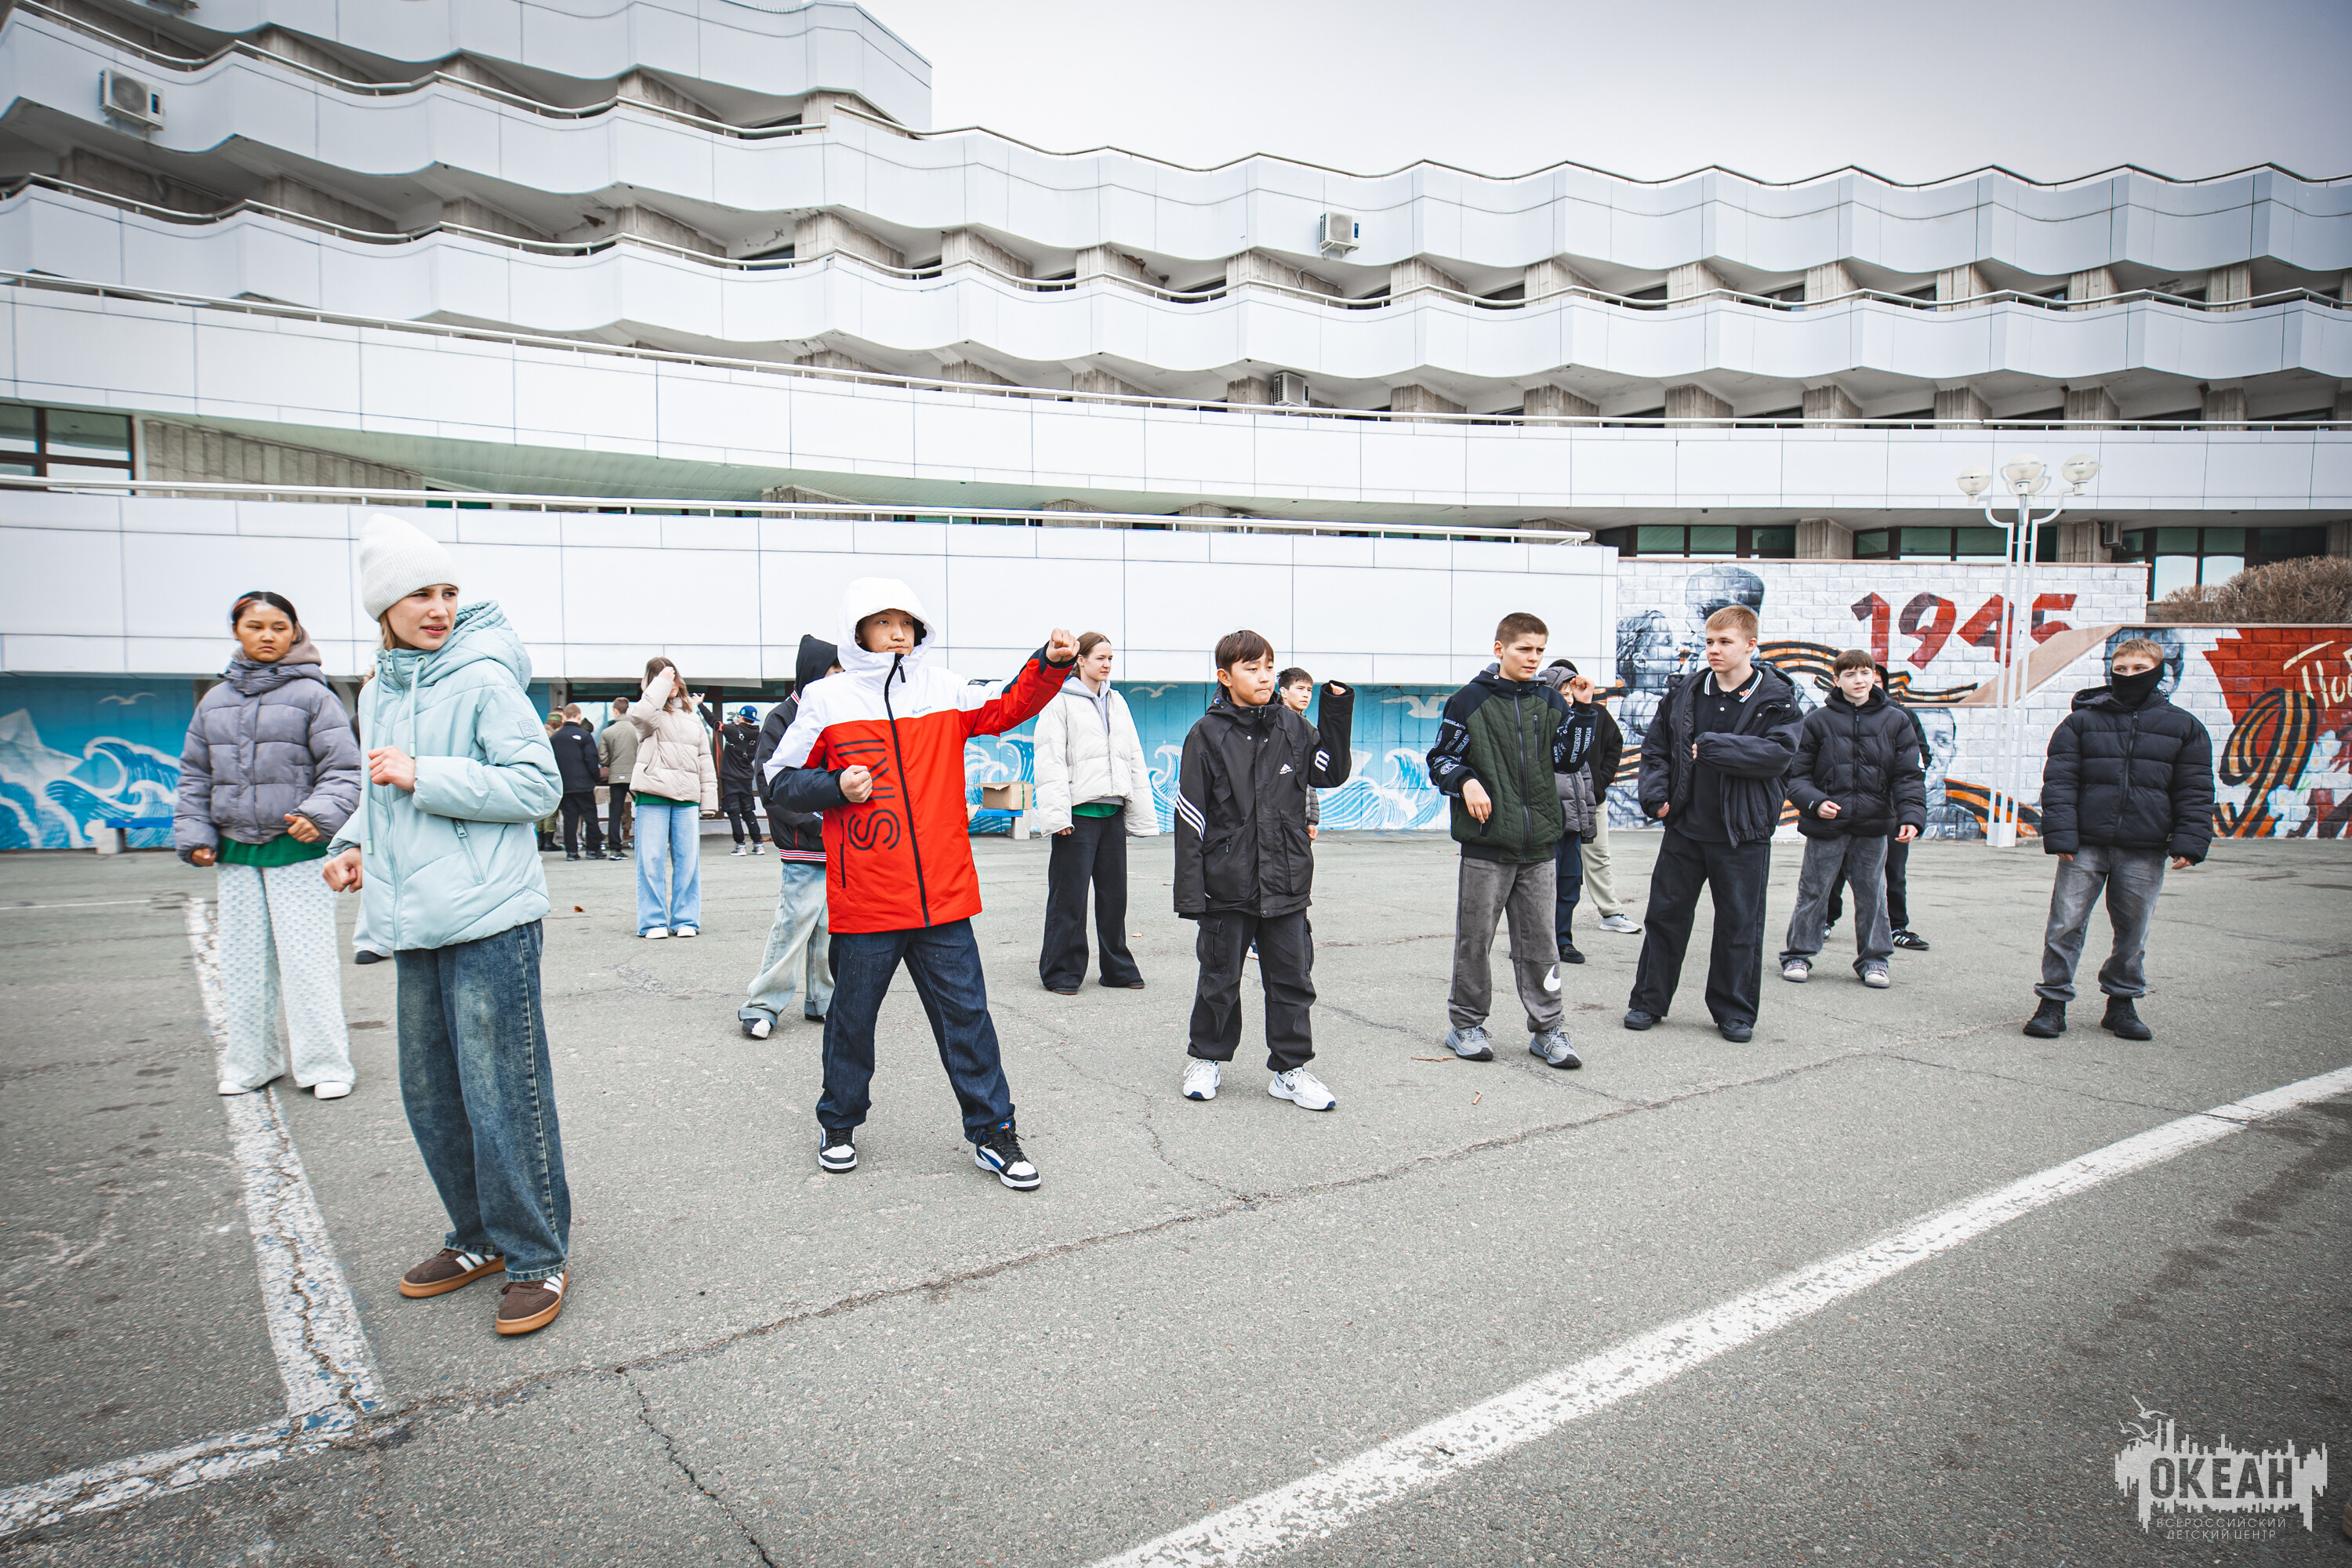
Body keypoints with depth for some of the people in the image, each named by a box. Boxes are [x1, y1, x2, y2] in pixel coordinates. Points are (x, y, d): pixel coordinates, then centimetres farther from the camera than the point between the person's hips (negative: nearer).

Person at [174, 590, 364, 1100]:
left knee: (307, 959, -4)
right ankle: (250, 1060, 24)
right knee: (243, 961, 11)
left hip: (298, 850, -5)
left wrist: (320, 816, -20)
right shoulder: (215, 701, 12)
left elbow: (342, 769, -6)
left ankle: (325, 1062, 6)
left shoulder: (312, 695, -3)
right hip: (236, 852, 5)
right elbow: (195, 776, 18)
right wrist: (194, 836, 10)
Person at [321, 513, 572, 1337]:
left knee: (501, 1095, -4)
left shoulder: (484, 677, -9)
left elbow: (538, 784, -15)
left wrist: (422, 776, -18)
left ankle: (537, 1258, 10)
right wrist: (357, 841, 8)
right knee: (431, 1093, 15)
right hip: (417, 925, 8)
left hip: (490, 920, -8)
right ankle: (478, 1238, 31)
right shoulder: (377, 692, 14)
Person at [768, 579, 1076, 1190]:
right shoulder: (826, 700, 1)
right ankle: (839, 1123, 35)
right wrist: (834, 786, -13)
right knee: (852, 1017, 14)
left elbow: (1007, 708, 3)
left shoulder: (944, 689, 7)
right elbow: (782, 780, 5)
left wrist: (1051, 664, -12)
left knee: (966, 1013, 6)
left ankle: (992, 1131, 17)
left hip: (943, 895, 2)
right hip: (863, 899, -1)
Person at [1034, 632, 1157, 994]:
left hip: (1113, 810, 6)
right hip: (1078, 812, -6)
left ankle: (1118, 967, 21)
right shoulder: (1060, 701, -2)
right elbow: (1050, 760, -8)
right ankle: (1062, 972, 9)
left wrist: (1141, 811, 13)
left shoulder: (1117, 703, 17)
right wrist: (1056, 814, -16)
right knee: (1069, 895, -1)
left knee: (1115, 893, 11)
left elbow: (1134, 758, 19)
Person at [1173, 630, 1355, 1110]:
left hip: (1286, 883, 3)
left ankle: (1290, 1069, 21)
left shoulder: (1292, 727, 6)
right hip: (1227, 885, -3)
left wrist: (1337, 713, 1)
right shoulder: (1208, 735, -5)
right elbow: (1190, 817, -6)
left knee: (1293, 977, 8)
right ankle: (1207, 1059, 30)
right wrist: (1190, 890, -10)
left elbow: (1330, 773, 12)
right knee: (1220, 979, 11)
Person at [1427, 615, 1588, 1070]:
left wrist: (1582, 712, -2)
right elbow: (1440, 760, 1)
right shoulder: (1469, 701, -1)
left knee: (1540, 940, 8)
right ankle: (1465, 1024, 19)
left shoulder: (1549, 701, 10)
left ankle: (1548, 1029, 18)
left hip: (1539, 845, 3)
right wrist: (1466, 782, -17)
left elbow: (1569, 760, 7)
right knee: (1475, 939, 6)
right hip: (1486, 844, -3)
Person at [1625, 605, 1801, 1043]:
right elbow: (1655, 747, 11)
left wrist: (1712, 747, -20)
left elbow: (1779, 754, -18)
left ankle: (1735, 1011, 22)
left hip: (1743, 832, -3)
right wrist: (1656, 796, -2)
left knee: (1739, 924, 7)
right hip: (1684, 826, 3)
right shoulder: (1684, 693, 5)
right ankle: (1648, 1000, 21)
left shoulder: (1776, 698, -5)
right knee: (1666, 913, 9)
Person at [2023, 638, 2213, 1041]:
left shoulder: (2184, 727, 8)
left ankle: (2122, 1004, 25)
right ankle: (2053, 1003, 6)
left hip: (2144, 852, 1)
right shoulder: (2082, 721, 4)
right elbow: (2059, 781, 0)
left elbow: (2195, 792, 8)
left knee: (2133, 931, 10)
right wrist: (2060, 836, -9)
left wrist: (2189, 843, -2)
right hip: (2086, 845, -1)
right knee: (2066, 924, -3)